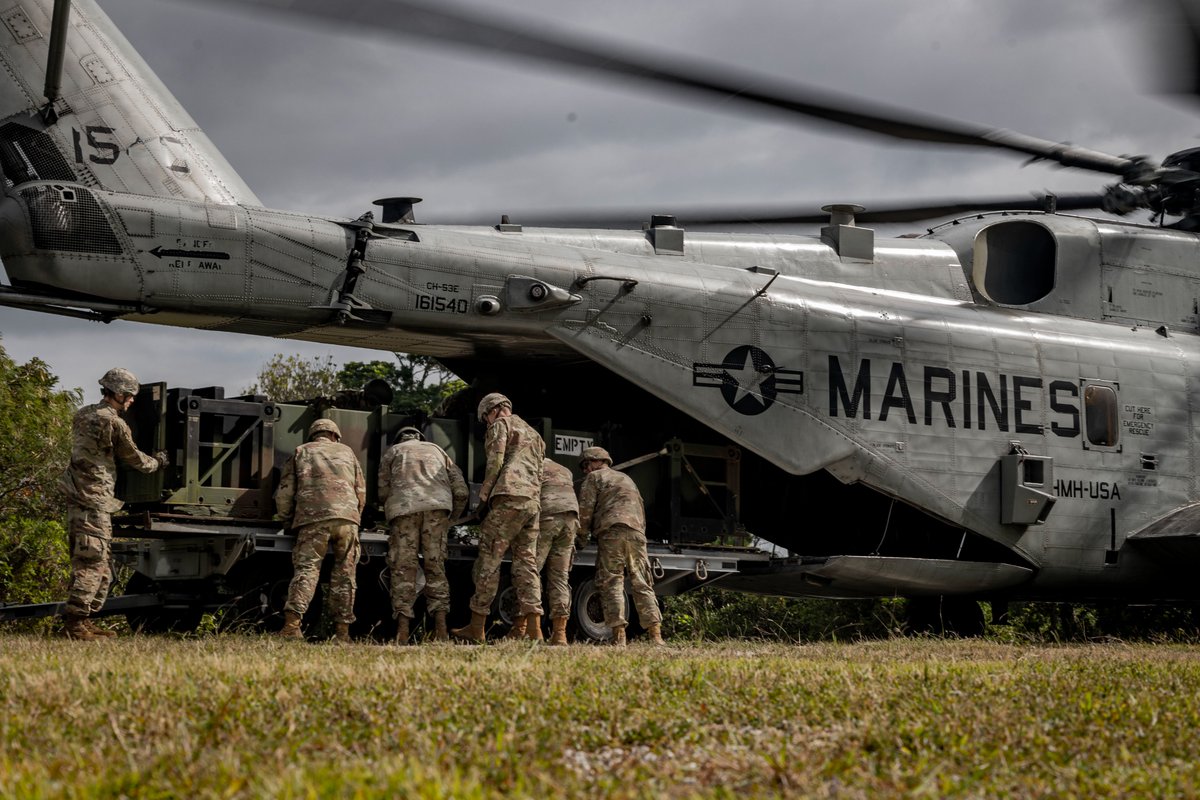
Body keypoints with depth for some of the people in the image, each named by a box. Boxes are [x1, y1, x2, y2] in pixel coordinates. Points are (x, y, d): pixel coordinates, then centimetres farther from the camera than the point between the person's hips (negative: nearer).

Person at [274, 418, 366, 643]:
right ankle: (342, 630, 5)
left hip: (313, 518, -1)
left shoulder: (301, 452, 21)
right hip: (347, 518, 1)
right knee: (344, 574, 8)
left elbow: (285, 493, 13)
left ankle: (292, 623, -23)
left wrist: (287, 521, 26)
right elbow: (361, 492, 22)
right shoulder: (346, 452, 25)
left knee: (306, 569, -7)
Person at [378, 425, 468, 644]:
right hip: (437, 506, 2)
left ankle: (402, 629, -11)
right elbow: (461, 491, 22)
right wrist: (452, 519, 32)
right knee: (435, 566, 6)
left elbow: (383, 492, 16)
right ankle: (440, 625, -5)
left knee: (403, 568, -1)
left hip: (403, 508, -2)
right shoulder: (436, 450, 33)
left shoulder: (393, 452, 27)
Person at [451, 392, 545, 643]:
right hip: (533, 501, 8)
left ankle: (476, 627, -8)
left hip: (509, 497, -8)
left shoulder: (501, 424, 5)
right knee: (526, 562, 4)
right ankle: (533, 627, -7)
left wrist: (483, 495, -2)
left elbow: (495, 461, -8)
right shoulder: (534, 434, 30)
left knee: (488, 560, -6)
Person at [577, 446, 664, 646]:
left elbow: (585, 510, 2)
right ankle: (655, 633, -8)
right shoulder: (627, 479, 33)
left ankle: (619, 636, -18)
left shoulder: (594, 478, 11)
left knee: (611, 583, -7)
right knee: (642, 584, 4)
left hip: (612, 531, -6)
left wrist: (582, 533, 15)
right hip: (637, 532, 6)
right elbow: (641, 508, 30)